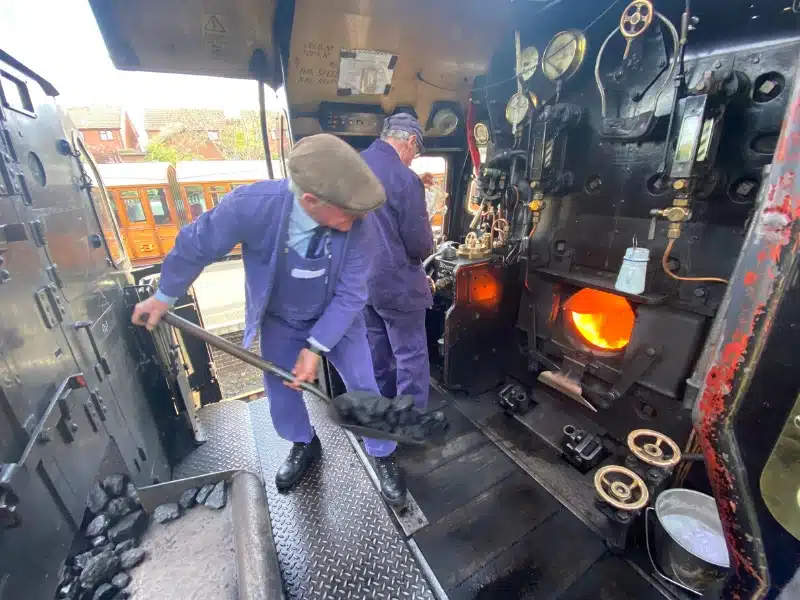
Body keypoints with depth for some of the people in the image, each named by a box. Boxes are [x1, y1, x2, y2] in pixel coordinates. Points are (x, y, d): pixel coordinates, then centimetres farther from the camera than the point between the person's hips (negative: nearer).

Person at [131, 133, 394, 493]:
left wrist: (316, 347, -26)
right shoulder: (251, 204, -33)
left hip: (337, 318, 0)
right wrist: (164, 296, 1)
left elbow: (351, 294, -22)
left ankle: (383, 459, 32)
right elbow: (196, 245, -14)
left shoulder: (358, 224, -31)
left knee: (364, 388, 5)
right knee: (280, 390, 17)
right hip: (278, 320, 1)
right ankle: (304, 446, 48)